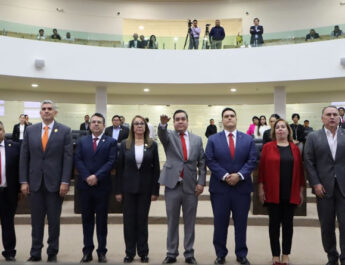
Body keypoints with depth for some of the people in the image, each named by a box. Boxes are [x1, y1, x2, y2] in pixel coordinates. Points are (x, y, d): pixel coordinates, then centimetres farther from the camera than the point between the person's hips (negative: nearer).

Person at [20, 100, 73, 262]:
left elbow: (68, 158, -5)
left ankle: (52, 253, 22)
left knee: (54, 220, 8)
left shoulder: (65, 131, -1)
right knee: (36, 220, 9)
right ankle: (35, 253, 22)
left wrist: (65, 182, -10)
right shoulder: (30, 130, 6)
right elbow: (24, 157, 6)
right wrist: (24, 181, 0)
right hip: (35, 182, 2)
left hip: (55, 182, -2)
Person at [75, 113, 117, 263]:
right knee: (87, 219, 9)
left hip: (102, 186, -2)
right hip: (85, 185, 2)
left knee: (102, 219, 6)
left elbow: (111, 162, -6)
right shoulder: (82, 141, 11)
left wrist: (97, 176, -16)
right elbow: (78, 160, 2)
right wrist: (87, 177, -12)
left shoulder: (111, 142, 3)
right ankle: (87, 251, 18)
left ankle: (102, 251, 15)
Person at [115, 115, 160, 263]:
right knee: (129, 220, 6)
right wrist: (118, 190, -2)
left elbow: (156, 169, 0)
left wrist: (155, 191, -4)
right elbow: (120, 168, 2)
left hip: (145, 188, 0)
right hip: (128, 188, 1)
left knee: (143, 220, 8)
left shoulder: (152, 145, 0)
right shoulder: (125, 145, 1)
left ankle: (143, 252, 21)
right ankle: (129, 252, 20)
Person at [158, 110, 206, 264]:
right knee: (172, 222, 9)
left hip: (191, 186, 1)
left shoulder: (197, 139, 8)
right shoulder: (168, 136, 3)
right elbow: (162, 134, -21)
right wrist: (163, 124, -43)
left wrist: (201, 182, -2)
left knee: (190, 222, 8)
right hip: (172, 185, -1)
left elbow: (202, 163, 8)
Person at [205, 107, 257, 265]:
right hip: (219, 187, -1)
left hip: (242, 187, 1)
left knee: (241, 223, 9)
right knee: (220, 223, 6)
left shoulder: (248, 139, 7)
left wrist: (239, 175, -14)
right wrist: (224, 176, -15)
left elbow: (252, 161, -1)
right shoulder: (213, 139, 4)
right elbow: (210, 161, -4)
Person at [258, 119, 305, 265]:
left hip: (291, 193, 2)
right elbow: (262, 168, -1)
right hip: (273, 193, -2)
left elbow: (300, 170, 6)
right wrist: (261, 188, -5)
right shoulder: (268, 147, -1)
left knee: (288, 223, 8)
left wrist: (301, 191, 5)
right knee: (274, 223, 6)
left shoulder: (295, 148, 5)